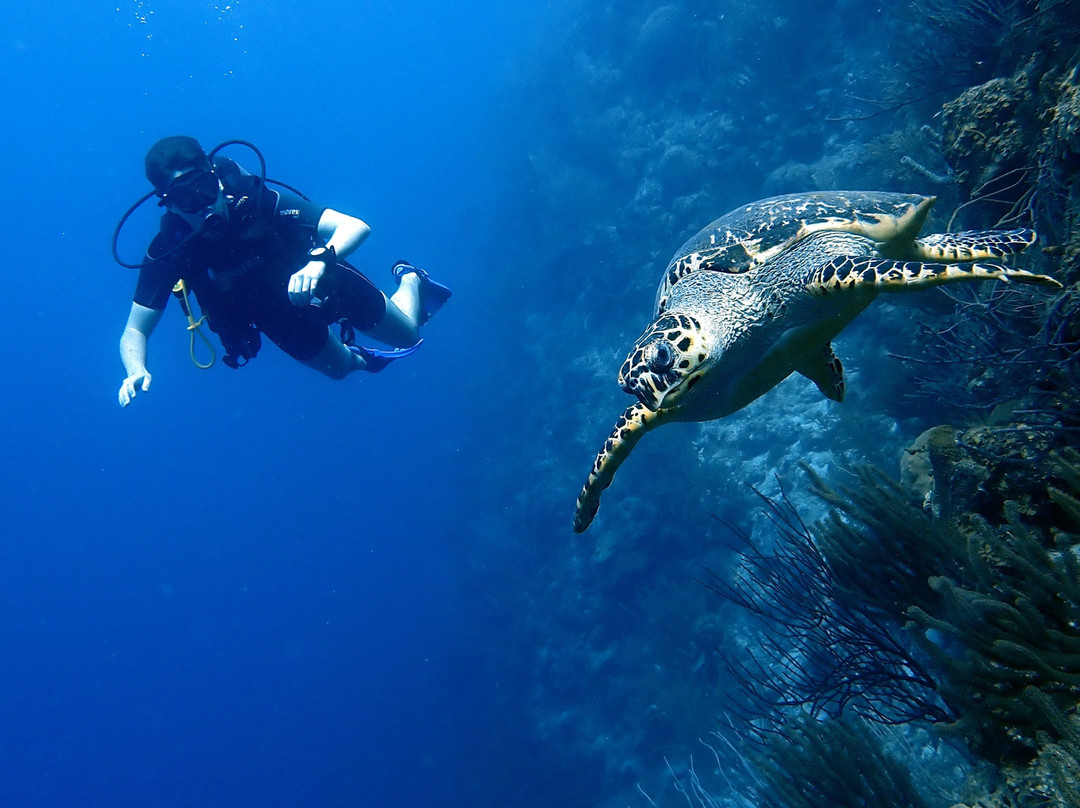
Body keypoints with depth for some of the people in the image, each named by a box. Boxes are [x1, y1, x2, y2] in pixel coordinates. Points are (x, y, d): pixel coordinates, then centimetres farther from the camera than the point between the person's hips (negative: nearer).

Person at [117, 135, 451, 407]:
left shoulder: (259, 201, -37)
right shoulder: (169, 251, -31)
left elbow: (356, 227, -41)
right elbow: (134, 332, -25)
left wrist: (318, 262, -60)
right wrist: (136, 371, -48)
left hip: (326, 282, -2)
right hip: (281, 320, 2)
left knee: (408, 335, 16)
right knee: (339, 367, 22)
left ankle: (410, 280, 48)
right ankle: (358, 357, 59)